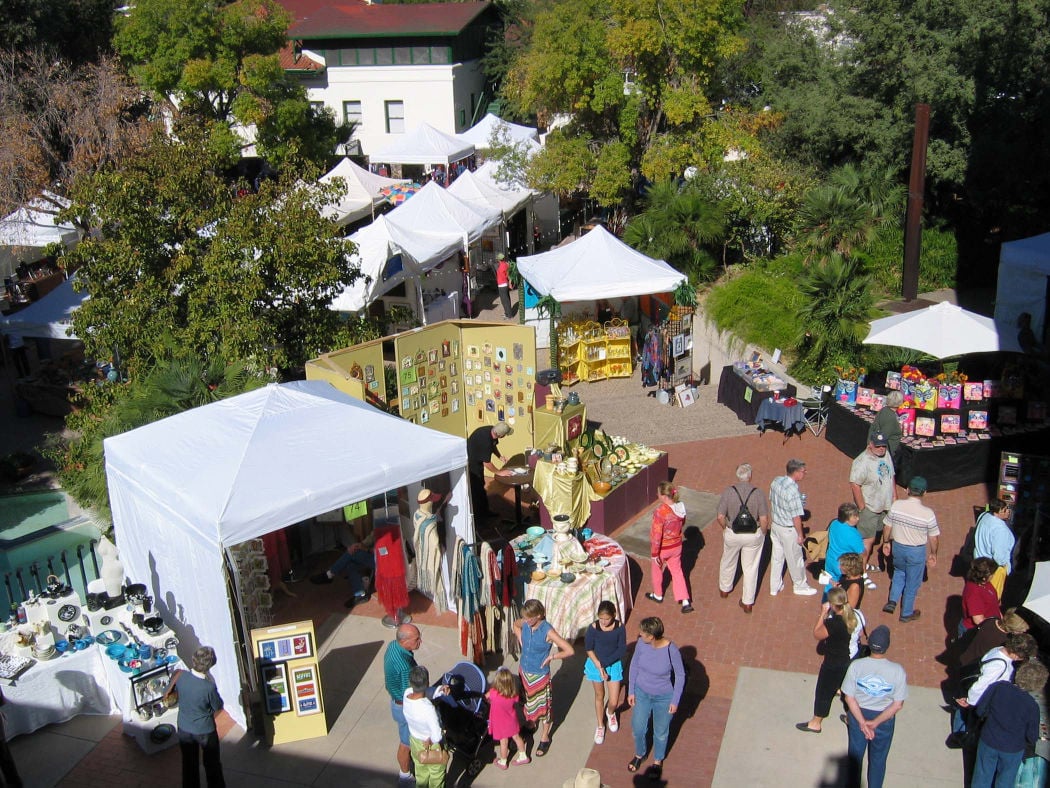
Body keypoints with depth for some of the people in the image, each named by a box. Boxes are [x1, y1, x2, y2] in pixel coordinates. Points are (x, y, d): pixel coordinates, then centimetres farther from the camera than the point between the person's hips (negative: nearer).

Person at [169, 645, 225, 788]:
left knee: (189, 763, 25)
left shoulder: (181, 676, -23)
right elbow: (218, 707, -15)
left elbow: (169, 691, -1)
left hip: (184, 729, 4)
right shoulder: (209, 687, -34)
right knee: (212, 764, 21)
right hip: (205, 730, -4)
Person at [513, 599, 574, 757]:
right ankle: (531, 724, 51)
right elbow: (515, 625, 14)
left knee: (542, 705, 12)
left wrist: (551, 657, -20)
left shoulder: (548, 631, -29)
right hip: (524, 670, 5)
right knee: (528, 701, 25)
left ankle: (545, 737, 31)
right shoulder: (524, 623, -14)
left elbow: (569, 651, -28)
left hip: (540, 674, -5)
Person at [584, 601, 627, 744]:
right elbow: (588, 649, -10)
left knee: (614, 702, 4)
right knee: (599, 696, 18)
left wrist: (605, 663, -19)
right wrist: (599, 667, -16)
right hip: (596, 664, 0)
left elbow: (622, 650, -14)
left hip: (614, 665, 0)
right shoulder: (593, 628, -21)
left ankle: (610, 713, 42)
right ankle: (600, 726, 42)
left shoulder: (620, 628, -19)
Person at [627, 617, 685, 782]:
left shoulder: (671, 650, -31)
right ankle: (639, 754, 50)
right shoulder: (641, 643, -21)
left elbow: (680, 675, -15)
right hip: (641, 693, 3)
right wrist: (631, 691, 0)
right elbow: (634, 665, -4)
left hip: (663, 697, -3)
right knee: (637, 728, 18)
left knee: (660, 732, 19)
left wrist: (675, 701, -9)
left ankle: (658, 761, 47)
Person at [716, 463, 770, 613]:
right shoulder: (758, 493, -16)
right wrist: (763, 533, 4)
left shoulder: (728, 492, -15)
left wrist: (725, 528, 8)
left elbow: (720, 517, -12)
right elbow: (764, 519, -15)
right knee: (751, 567, 14)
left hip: (732, 534, 1)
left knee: (728, 562, 25)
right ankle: (748, 602, 22)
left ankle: (724, 589, 47)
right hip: (754, 535, -1)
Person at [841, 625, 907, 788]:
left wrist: (862, 722, -16)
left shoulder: (855, 666, -23)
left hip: (858, 714, 1)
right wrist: (876, 722, -18)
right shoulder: (897, 671, -24)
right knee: (878, 758, 22)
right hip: (885, 718, -1)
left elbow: (849, 697, -17)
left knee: (855, 754, 23)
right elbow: (898, 705, -19)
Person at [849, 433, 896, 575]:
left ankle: (873, 563, 36)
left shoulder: (886, 456, 3)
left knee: (878, 537, 19)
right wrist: (862, 508, -23)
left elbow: (891, 477, 16)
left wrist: (894, 497, 14)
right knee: (868, 540, -3)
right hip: (869, 508, -8)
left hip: (886, 506, 8)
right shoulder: (862, 462, -23)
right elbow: (855, 485, -25)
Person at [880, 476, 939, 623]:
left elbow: (887, 527, -4)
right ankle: (906, 614, 32)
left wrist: (886, 542, 14)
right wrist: (933, 554, 6)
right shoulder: (928, 513, -23)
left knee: (899, 572, 31)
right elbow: (933, 538, -11)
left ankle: (892, 601, 24)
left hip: (897, 547, 3)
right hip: (917, 551, -3)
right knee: (912, 582, 17)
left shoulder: (896, 506, -16)